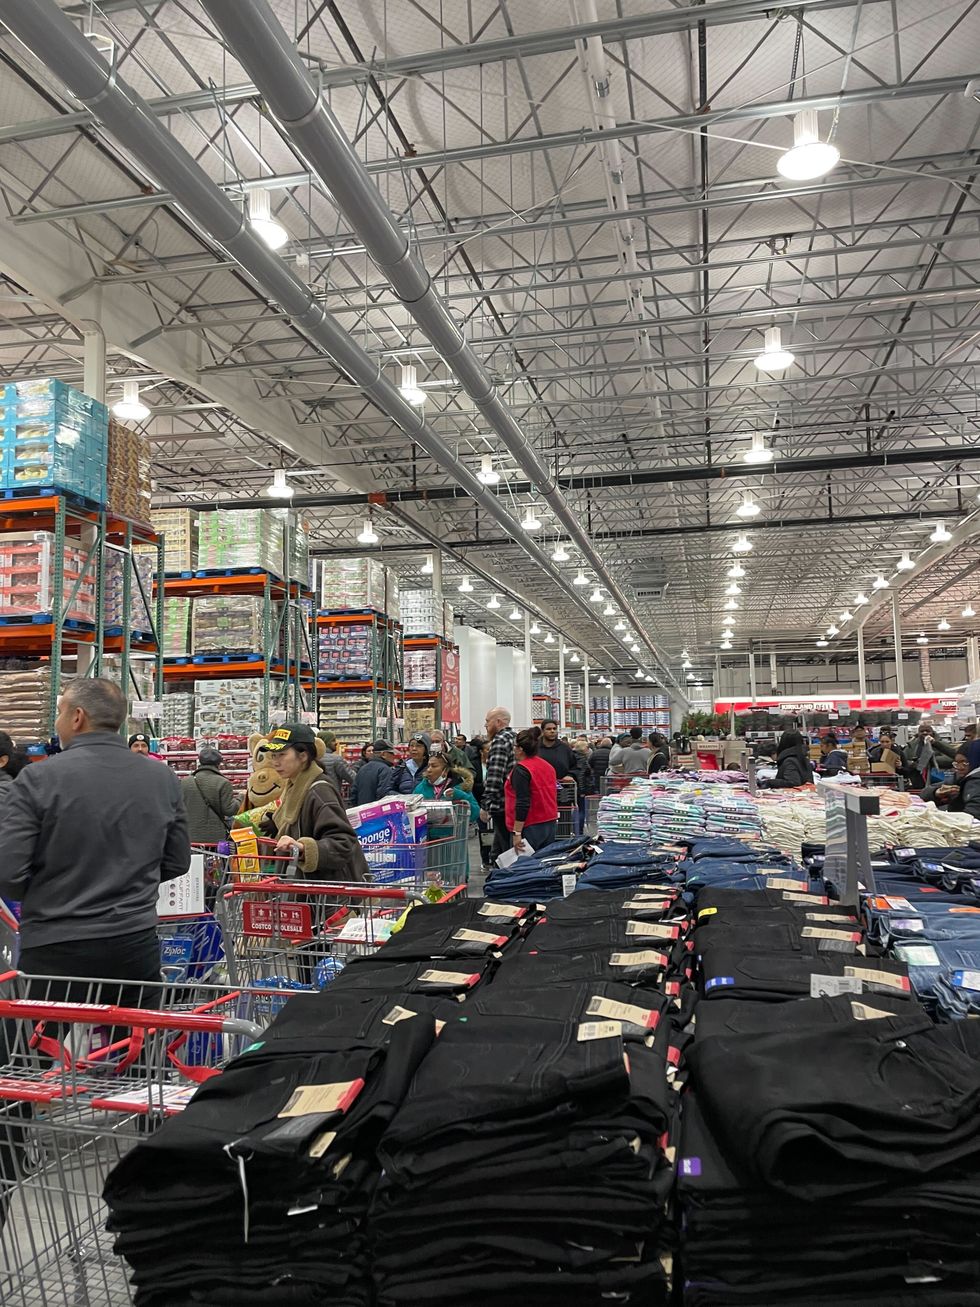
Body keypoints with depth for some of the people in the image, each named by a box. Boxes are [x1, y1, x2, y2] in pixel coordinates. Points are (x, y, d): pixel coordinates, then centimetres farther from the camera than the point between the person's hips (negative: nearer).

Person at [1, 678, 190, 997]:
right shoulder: (163, 778, 0)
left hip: (55, 952, -3)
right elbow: (177, 862, 7)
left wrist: (50, 894, 8)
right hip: (136, 947, 3)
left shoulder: (37, 779, -12)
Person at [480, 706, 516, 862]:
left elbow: (494, 777, -20)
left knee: (499, 854, -4)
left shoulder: (500, 740, -13)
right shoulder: (514, 737, 16)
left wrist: (485, 806, -16)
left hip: (502, 806, -9)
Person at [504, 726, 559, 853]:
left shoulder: (521, 770, -14)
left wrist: (517, 833, -18)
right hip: (550, 824, 8)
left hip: (530, 828, -8)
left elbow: (522, 803, -20)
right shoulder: (548, 766, 10)